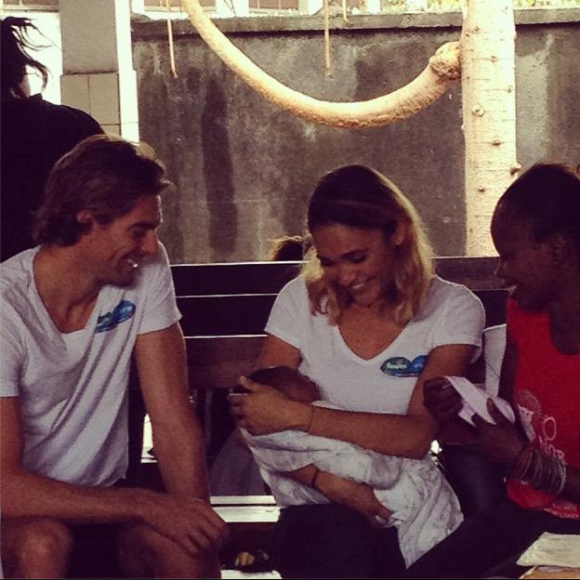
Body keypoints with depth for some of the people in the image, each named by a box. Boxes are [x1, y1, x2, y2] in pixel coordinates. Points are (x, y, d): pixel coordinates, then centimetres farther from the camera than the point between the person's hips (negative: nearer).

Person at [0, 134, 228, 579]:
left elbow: (173, 417, -6)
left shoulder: (146, 271, -6)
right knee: (41, 542, -35)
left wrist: (196, 516, -20)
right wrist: (147, 505, -28)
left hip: (104, 494, 2)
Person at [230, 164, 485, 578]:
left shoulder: (453, 310, 0)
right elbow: (256, 422, -1)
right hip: (320, 509, 0)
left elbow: (417, 435, -13)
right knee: (339, 544, -35)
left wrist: (296, 415, -19)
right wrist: (327, 481, -20)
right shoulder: (300, 300, 5)